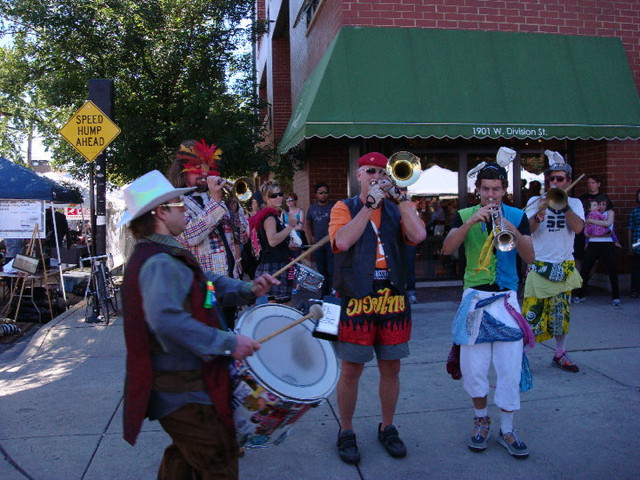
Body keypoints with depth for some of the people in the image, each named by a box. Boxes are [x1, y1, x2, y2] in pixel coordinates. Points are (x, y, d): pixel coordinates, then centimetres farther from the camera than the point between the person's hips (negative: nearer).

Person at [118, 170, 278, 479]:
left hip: (172, 387, 11)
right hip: (185, 394, -11)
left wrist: (248, 291, -5)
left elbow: (209, 281, 11)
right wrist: (227, 343, -34)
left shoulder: (161, 256, 13)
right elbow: (166, 319, -39)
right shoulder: (160, 263, -23)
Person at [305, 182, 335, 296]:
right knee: (321, 271, 12)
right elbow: (308, 224, 20)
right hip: (317, 243, 4)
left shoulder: (333, 207, 0)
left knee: (332, 270, -8)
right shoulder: (312, 208, 10)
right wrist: (311, 237, 7)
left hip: (331, 243, -4)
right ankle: (324, 293, 22)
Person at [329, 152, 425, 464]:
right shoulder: (344, 208, 3)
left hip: (393, 300, 3)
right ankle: (346, 432, 23)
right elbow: (342, 241, -18)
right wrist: (371, 202, -14)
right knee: (350, 370, 4)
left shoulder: (398, 208, 10)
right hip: (355, 300, -3)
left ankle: (387, 428, 31)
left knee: (391, 368, 12)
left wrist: (397, 196, -9)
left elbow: (418, 236, -9)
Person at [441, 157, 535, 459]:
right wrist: (471, 222, -25)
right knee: (473, 368, 5)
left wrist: (513, 231, -23)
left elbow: (530, 258, -6)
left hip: (506, 298, 0)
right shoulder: (465, 216, 3)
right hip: (475, 298, 0)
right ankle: (481, 420, 28)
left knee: (510, 368, 0)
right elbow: (447, 249, -13)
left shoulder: (517, 216, 5)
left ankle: (506, 430, 17)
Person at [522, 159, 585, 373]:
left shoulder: (575, 203, 7)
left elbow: (578, 227, -12)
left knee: (562, 313, 11)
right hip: (539, 266, -3)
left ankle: (560, 354, 25)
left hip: (565, 267, 3)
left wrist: (563, 204, -19)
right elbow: (527, 231, -11)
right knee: (531, 313, -6)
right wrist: (539, 213, -28)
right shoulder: (536, 201, 1)